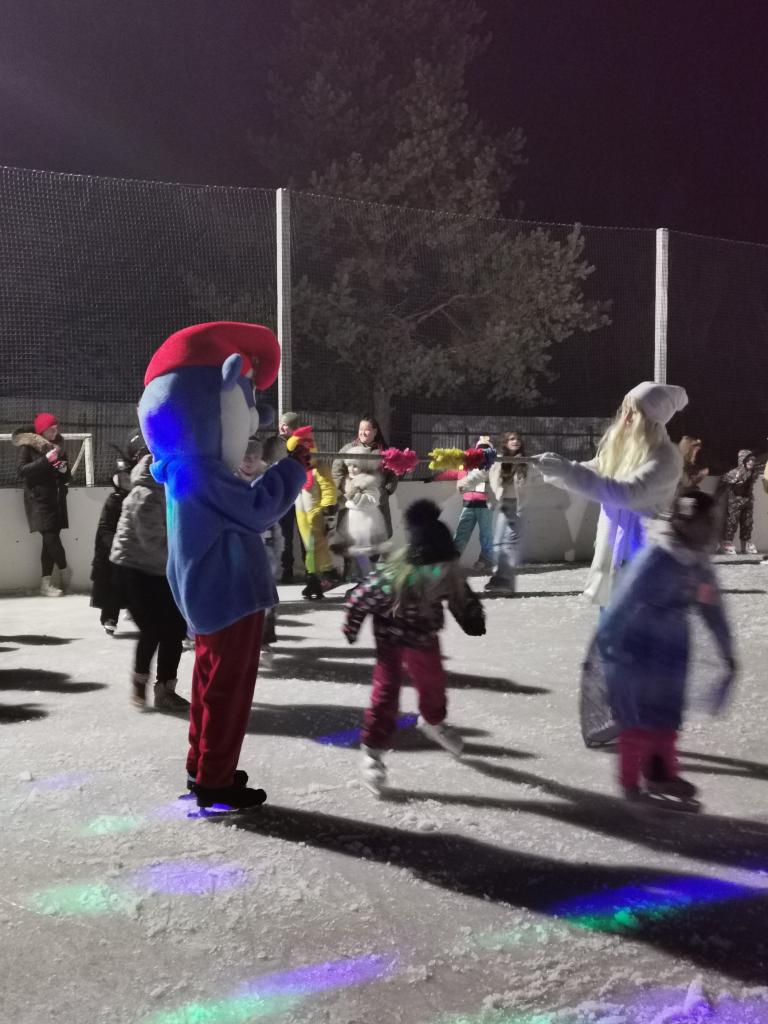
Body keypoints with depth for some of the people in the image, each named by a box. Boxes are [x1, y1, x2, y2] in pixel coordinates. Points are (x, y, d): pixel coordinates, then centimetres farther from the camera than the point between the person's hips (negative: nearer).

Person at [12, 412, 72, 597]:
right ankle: (65, 570, 8)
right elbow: (22, 470, -14)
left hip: (57, 498, 5)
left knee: (50, 540, 2)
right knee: (51, 537, -13)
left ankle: (46, 582, 6)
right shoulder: (29, 446, -3)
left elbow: (66, 477, 17)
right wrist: (46, 460, -21)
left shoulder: (58, 446, 12)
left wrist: (65, 470, -7)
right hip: (39, 499, -5)